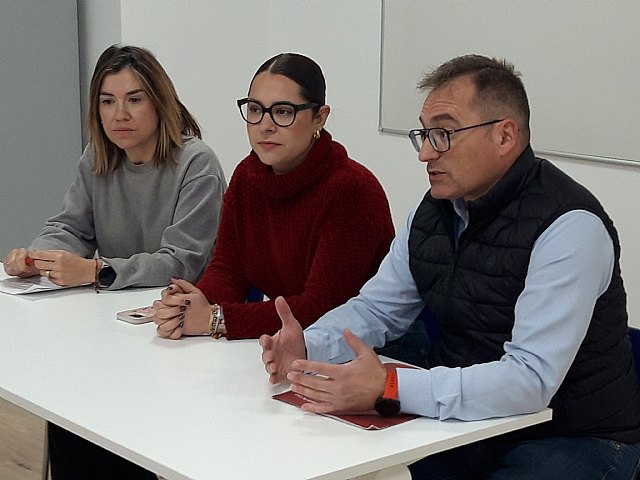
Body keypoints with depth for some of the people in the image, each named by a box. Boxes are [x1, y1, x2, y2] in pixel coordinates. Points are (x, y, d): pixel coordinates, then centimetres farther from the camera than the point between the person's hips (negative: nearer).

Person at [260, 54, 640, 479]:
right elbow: (375, 309, 12)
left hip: (575, 440, -6)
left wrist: (388, 388, -37)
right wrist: (308, 347, -11)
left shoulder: (568, 226, -21)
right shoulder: (434, 212, 4)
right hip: (469, 424, 6)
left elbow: (531, 379, -30)